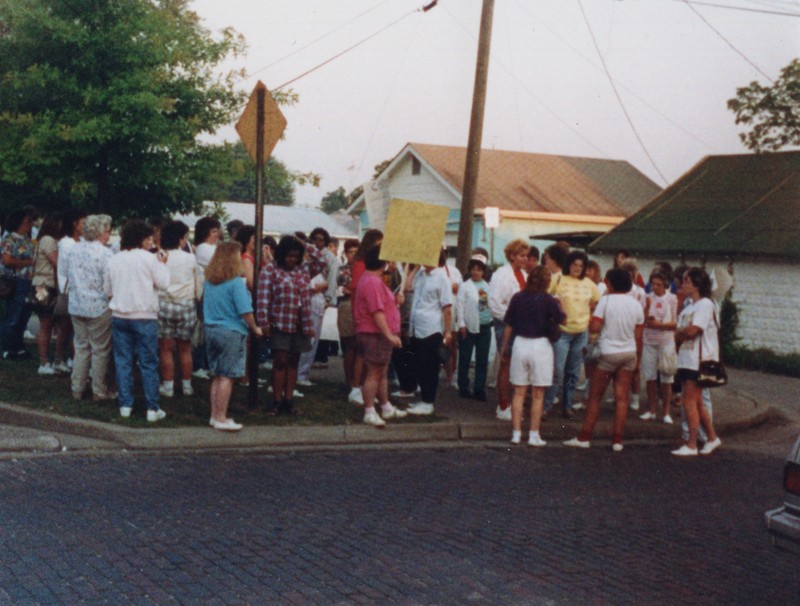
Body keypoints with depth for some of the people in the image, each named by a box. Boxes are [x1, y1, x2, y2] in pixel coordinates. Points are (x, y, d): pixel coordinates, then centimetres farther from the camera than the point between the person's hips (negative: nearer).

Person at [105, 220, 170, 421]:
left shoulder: (114, 261, 5)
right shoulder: (149, 259, -9)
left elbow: (107, 289, 11)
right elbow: (163, 283, -7)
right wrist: (162, 264, 6)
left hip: (119, 316, 4)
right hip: (144, 317, -4)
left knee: (123, 362, 10)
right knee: (148, 363, 2)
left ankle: (125, 405, 10)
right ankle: (152, 408, 2)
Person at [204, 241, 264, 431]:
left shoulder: (209, 281, 6)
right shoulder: (236, 282, -14)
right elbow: (245, 311, -15)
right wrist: (255, 329, -1)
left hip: (211, 330, 7)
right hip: (231, 332, -7)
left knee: (217, 376, 14)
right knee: (227, 377, -1)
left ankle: (215, 416, 19)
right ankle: (221, 418, 1)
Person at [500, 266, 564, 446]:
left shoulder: (517, 298, -1)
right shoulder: (548, 300, -10)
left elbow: (508, 325, 3)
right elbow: (561, 320, -4)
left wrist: (504, 346, 16)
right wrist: (557, 305, 14)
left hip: (520, 344, 3)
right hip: (541, 345, -3)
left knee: (519, 392, 10)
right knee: (538, 395, 6)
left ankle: (516, 433, 10)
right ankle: (534, 435, 7)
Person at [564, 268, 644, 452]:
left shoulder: (606, 301, -10)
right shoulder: (636, 304, 5)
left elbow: (594, 327, -16)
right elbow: (638, 336, 7)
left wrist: (592, 316, 4)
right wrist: (637, 359, 16)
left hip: (609, 354, -4)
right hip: (629, 354, 4)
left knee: (595, 396, 5)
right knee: (622, 398, 5)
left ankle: (584, 437, 8)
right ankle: (617, 440, 6)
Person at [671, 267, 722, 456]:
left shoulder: (705, 304, -12)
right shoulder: (689, 306, 17)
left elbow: (692, 330, -21)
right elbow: (679, 333, 14)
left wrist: (679, 333, -3)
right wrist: (681, 334, -7)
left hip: (699, 361, -9)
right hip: (686, 360, 9)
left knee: (690, 401, -8)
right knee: (696, 402, 14)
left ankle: (691, 445, -3)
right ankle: (712, 438, 26)